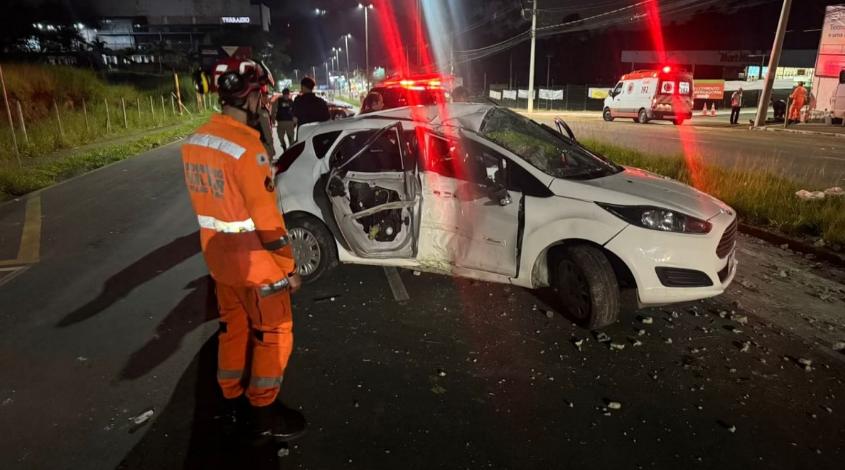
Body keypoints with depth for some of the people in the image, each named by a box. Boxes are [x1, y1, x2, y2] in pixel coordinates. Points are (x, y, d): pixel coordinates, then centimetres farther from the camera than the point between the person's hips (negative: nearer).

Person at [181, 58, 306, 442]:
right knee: (273, 333, 9)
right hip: (255, 260, -8)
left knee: (233, 327, 21)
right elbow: (266, 218, -22)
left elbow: (206, 201, 11)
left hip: (219, 256, 8)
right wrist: (289, 267, -13)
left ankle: (234, 401, 37)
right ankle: (263, 413, 22)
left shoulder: (195, 142, 3)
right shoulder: (246, 146, -24)